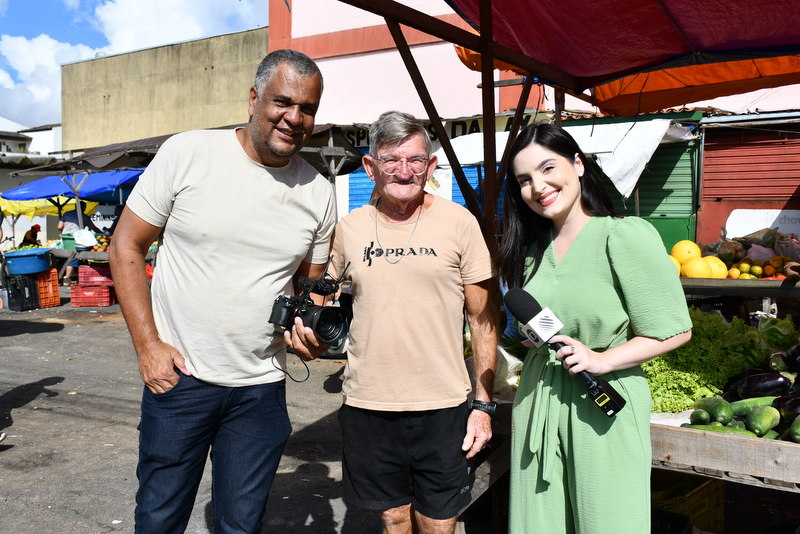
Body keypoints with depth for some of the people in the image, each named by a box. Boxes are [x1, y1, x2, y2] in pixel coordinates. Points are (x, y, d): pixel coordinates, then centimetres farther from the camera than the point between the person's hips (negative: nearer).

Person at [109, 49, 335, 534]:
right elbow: (127, 246, -2)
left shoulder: (318, 192, 1)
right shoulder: (187, 154, -8)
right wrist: (148, 344, -8)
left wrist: (311, 330, -9)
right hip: (178, 374, -2)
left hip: (261, 387, 2)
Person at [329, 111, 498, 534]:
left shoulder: (459, 222, -4)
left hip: (443, 406, -2)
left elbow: (483, 317, 0)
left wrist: (484, 403, -3)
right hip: (367, 404, 2)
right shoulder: (348, 229, 2)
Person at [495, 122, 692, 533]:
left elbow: (675, 331, -11)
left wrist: (602, 360, -19)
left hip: (604, 404, -5)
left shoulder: (626, 236, -13)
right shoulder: (533, 246, 8)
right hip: (537, 402, 6)